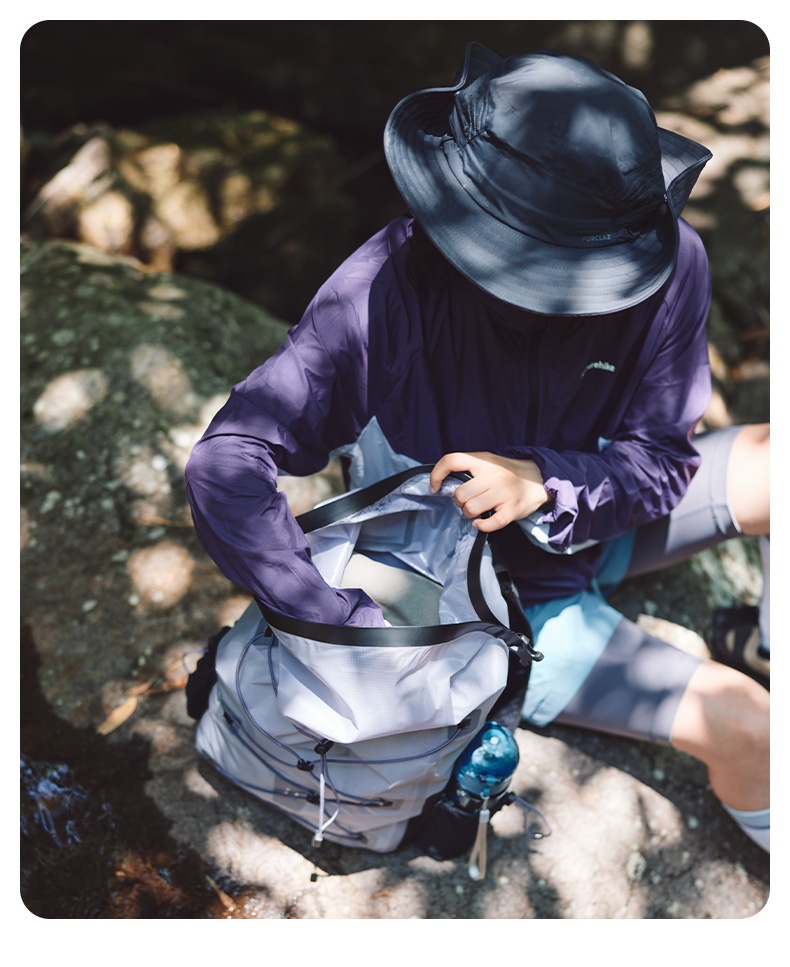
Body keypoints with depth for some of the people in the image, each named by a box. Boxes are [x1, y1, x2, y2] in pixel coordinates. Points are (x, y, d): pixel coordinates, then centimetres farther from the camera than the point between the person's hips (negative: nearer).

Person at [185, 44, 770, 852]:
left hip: (588, 531, 5)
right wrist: (353, 628, -39)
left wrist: (545, 482, -34)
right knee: (742, 727, -13)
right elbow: (225, 466, -34)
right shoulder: (390, 285, -32)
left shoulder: (671, 264, -22)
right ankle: (770, 835, 26)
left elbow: (664, 458, -14)